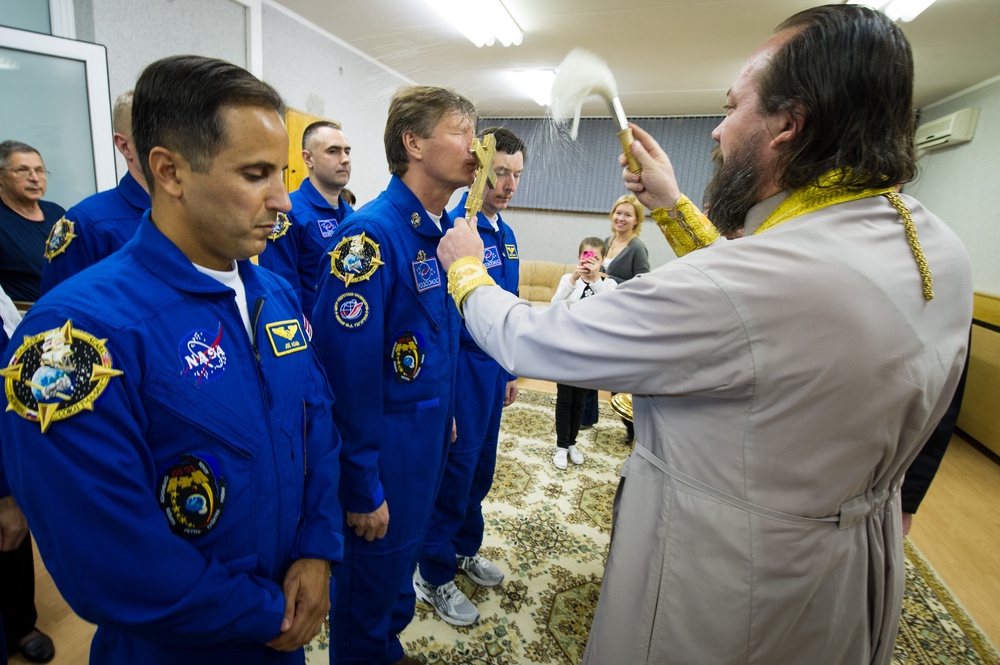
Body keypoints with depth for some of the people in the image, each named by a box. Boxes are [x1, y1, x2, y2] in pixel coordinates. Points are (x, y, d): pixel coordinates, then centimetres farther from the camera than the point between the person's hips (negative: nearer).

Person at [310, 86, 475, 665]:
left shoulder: (449, 229, 2)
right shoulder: (372, 233, -23)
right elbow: (348, 371, -23)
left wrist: (446, 411, 13)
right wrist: (363, 487, -17)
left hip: (432, 435, 8)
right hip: (386, 442, -8)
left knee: (406, 555, 28)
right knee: (372, 577, 16)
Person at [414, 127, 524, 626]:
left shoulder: (506, 235, 9)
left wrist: (509, 370, 19)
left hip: (493, 367, 8)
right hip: (460, 366, -8)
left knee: (481, 467, 19)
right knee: (456, 468, 6)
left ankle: (465, 550, 42)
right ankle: (433, 575, 28)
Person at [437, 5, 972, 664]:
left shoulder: (727, 289, -36)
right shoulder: (941, 250, -8)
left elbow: (529, 341, -26)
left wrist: (465, 266, -6)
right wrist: (672, 206, 7)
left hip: (724, 594, -7)